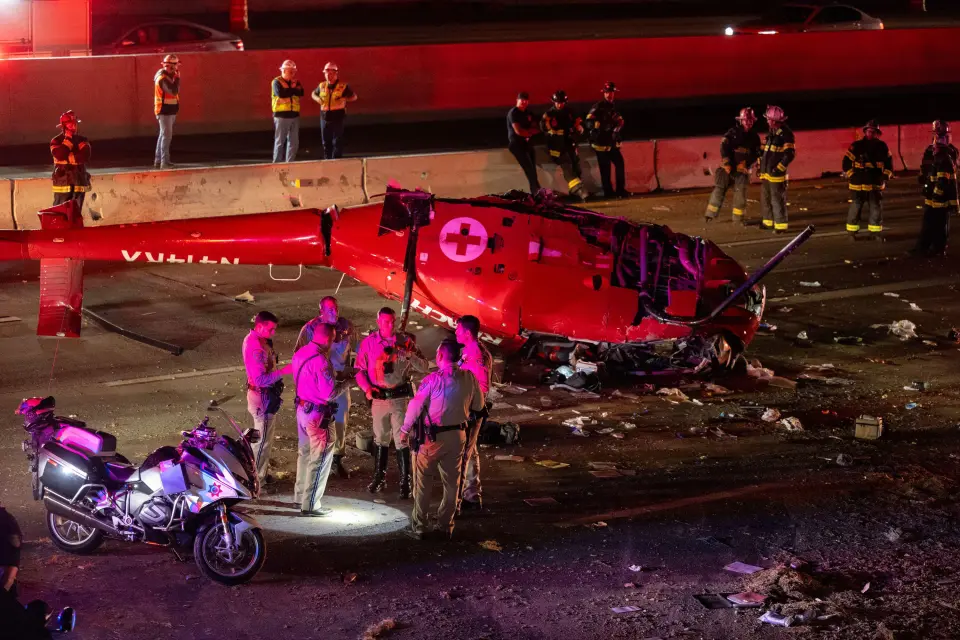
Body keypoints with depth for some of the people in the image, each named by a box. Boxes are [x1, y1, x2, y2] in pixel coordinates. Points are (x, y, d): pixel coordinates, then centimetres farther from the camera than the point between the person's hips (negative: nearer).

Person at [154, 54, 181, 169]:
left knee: (163, 134, 16)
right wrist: (177, 77, -21)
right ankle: (165, 162, -12)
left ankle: (158, 160, 25)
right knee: (167, 135, -11)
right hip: (165, 111, -10)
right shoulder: (163, 78, -21)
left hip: (169, 111, 10)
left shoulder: (167, 75, 9)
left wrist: (175, 76, -2)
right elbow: (174, 91, -28)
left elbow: (174, 90, 9)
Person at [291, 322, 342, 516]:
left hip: (302, 407, 9)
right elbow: (329, 394, -24)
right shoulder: (321, 361, -25)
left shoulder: (301, 353, 2)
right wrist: (345, 383, -8)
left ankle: (300, 496, 33)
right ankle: (311, 505, 4)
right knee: (321, 458, 0)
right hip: (317, 414, -9)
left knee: (305, 453, 21)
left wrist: (333, 376, 12)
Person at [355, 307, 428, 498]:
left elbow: (423, 368, -3)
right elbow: (360, 370, 7)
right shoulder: (368, 343, -1)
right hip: (379, 397, 2)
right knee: (380, 439, 16)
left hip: (400, 397, -2)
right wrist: (367, 388, -9)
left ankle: (405, 482, 5)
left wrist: (410, 355, -21)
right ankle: (379, 478, 31)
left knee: (402, 440, -2)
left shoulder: (405, 341, -3)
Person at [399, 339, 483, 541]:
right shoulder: (469, 378, -6)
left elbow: (415, 406, -11)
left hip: (434, 436, -4)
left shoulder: (433, 379, -16)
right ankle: (446, 526, 22)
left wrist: (405, 430, 2)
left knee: (423, 482, 8)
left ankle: (419, 528, 11)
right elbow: (478, 406, 5)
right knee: (452, 482, 16)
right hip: (458, 436, 4)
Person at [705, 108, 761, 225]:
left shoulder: (754, 137, 6)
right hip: (728, 168, -2)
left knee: (740, 194, 0)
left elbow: (756, 154, 7)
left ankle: (738, 219, 11)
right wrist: (727, 163, -16)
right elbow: (724, 147, -8)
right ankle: (710, 215, 4)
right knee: (719, 189, -3)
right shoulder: (732, 132, -2)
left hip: (742, 170, 2)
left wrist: (746, 163, -9)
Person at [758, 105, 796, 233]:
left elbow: (790, 154, -18)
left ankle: (781, 226, -2)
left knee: (777, 200, -7)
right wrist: (761, 164, 18)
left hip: (776, 174, -9)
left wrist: (779, 168, -20)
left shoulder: (785, 134, -14)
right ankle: (768, 222, 29)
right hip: (766, 172, 9)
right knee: (765, 199, 17)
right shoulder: (771, 132, 14)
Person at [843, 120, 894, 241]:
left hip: (876, 184, 3)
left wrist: (886, 177, 6)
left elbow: (889, 162, 13)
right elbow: (846, 162, -3)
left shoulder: (882, 146, 3)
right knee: (855, 209, 0)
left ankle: (875, 232, 17)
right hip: (858, 184, -3)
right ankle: (852, 233, 10)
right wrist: (851, 176, -6)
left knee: (877, 209, 7)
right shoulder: (856, 146, -7)